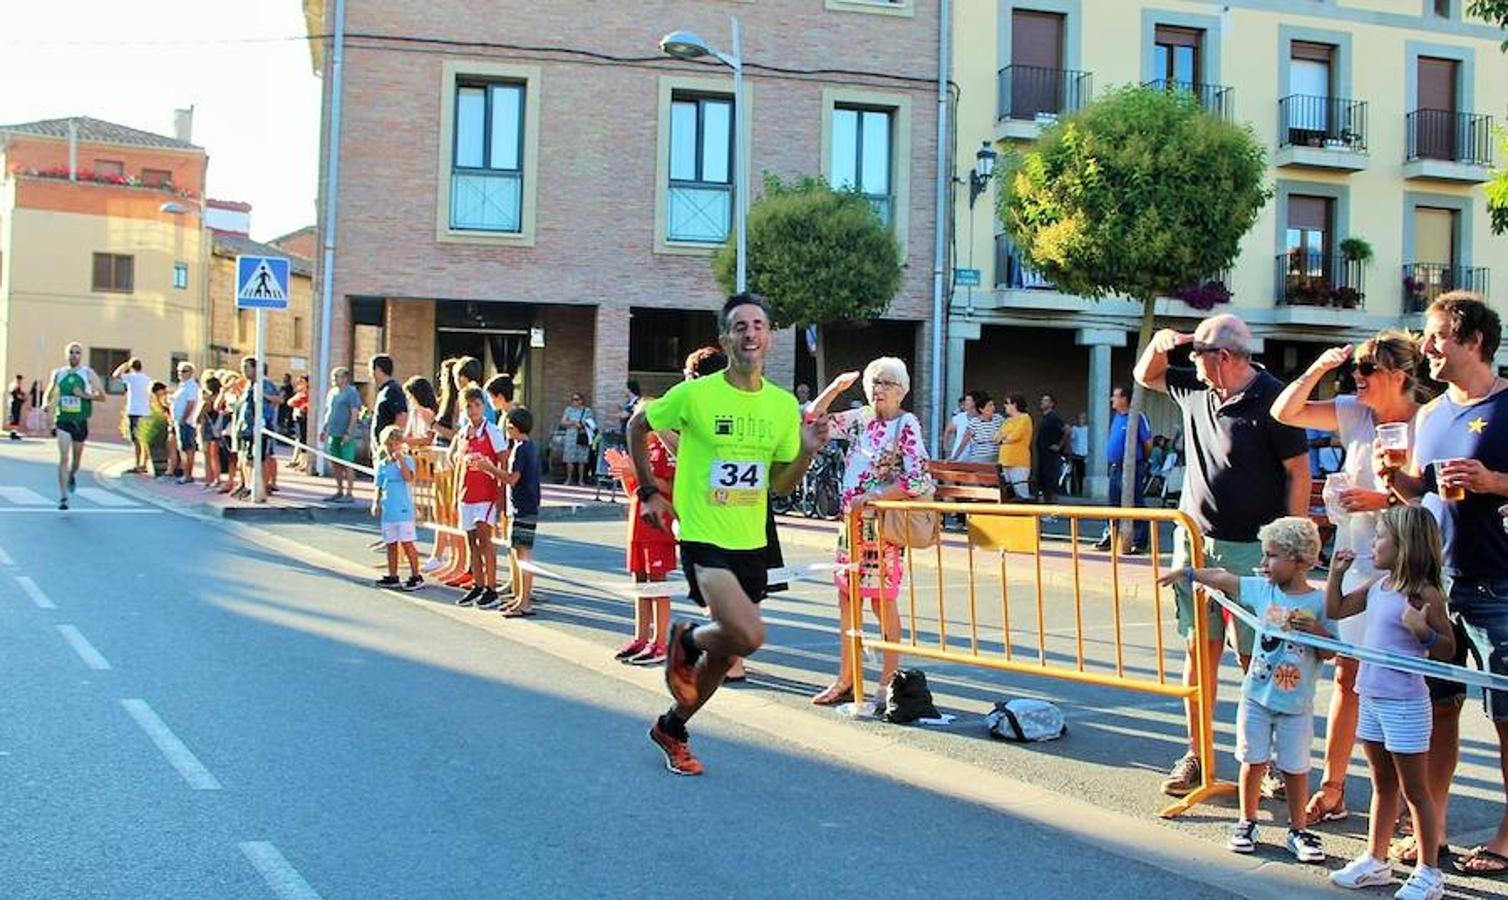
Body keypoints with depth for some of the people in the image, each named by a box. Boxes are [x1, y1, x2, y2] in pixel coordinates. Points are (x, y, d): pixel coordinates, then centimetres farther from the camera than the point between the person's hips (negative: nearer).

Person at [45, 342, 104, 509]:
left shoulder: (89, 374, -1)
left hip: (80, 421, 0)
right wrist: (46, 403, -6)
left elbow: (102, 395, -3)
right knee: (63, 458, -12)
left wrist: (85, 395, -19)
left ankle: (72, 475, 51)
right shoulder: (58, 374, 5)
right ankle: (63, 497, -12)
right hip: (63, 420, 0)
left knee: (77, 456, 16)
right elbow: (49, 394, 16)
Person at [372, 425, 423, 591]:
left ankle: (416, 577, 2)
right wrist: (376, 503, 2)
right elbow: (377, 487, 15)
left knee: (407, 543, -4)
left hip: (403, 510, -5)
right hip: (387, 510, 5)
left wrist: (400, 458, -20)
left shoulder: (407, 460, -3)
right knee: (391, 544, 11)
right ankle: (392, 577, 19)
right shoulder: (382, 464, 10)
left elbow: (409, 478, -21)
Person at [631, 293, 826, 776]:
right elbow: (637, 426, 5)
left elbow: (780, 485, 9)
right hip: (704, 538, -5)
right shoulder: (695, 394, -11)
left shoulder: (784, 405, 3)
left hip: (751, 544, 5)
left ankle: (672, 728, 35)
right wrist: (648, 491, 3)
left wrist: (808, 452, -9)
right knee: (749, 636, -24)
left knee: (726, 654, 12)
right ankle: (687, 640, 9)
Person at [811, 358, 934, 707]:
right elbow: (813, 419, 13)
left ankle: (889, 682, 10)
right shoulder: (860, 418, 8)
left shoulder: (907, 426, -10)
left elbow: (916, 482, -18)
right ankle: (845, 681, 18)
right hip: (851, 522, 6)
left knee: (883, 601, 0)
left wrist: (871, 496, -17)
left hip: (882, 525, -6)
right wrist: (836, 387, 1)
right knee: (847, 599, 10)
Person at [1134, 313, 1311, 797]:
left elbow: (1299, 473, -10)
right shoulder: (1195, 389, 8)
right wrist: (1159, 344, 4)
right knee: (1200, 647, 7)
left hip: (1251, 549, -6)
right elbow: (1146, 376, 26)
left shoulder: (1271, 399, -12)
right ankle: (1196, 754, 13)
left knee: (1255, 656, -1)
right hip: (1194, 539, 6)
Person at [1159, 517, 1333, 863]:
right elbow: (1223, 578, 9)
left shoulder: (1319, 602, -9)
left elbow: (1329, 652, -8)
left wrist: (1316, 631, -26)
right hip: (1257, 696, 3)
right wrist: (1186, 573, 12)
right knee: (1253, 761, 10)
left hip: (1296, 705, -3)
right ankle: (1247, 822, 24)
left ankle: (1298, 831, 20)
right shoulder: (1262, 589, 0)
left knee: (1295, 767, 6)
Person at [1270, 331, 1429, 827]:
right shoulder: (1354, 414, 5)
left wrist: (1383, 500, -21)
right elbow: (1284, 412, 6)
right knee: (1347, 675, 9)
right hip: (1356, 562, 5)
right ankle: (1332, 788, 17)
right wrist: (1318, 369, -3)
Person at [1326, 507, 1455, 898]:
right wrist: (1337, 572, 7)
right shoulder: (1376, 584, 5)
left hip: (1405, 704, -8)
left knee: (1415, 789, 3)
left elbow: (1448, 649, -14)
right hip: (1371, 699, 8)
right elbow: (1336, 610, 17)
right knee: (1382, 785, 19)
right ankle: (1375, 861, 30)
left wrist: (1422, 630, -32)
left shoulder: (1424, 593, -16)